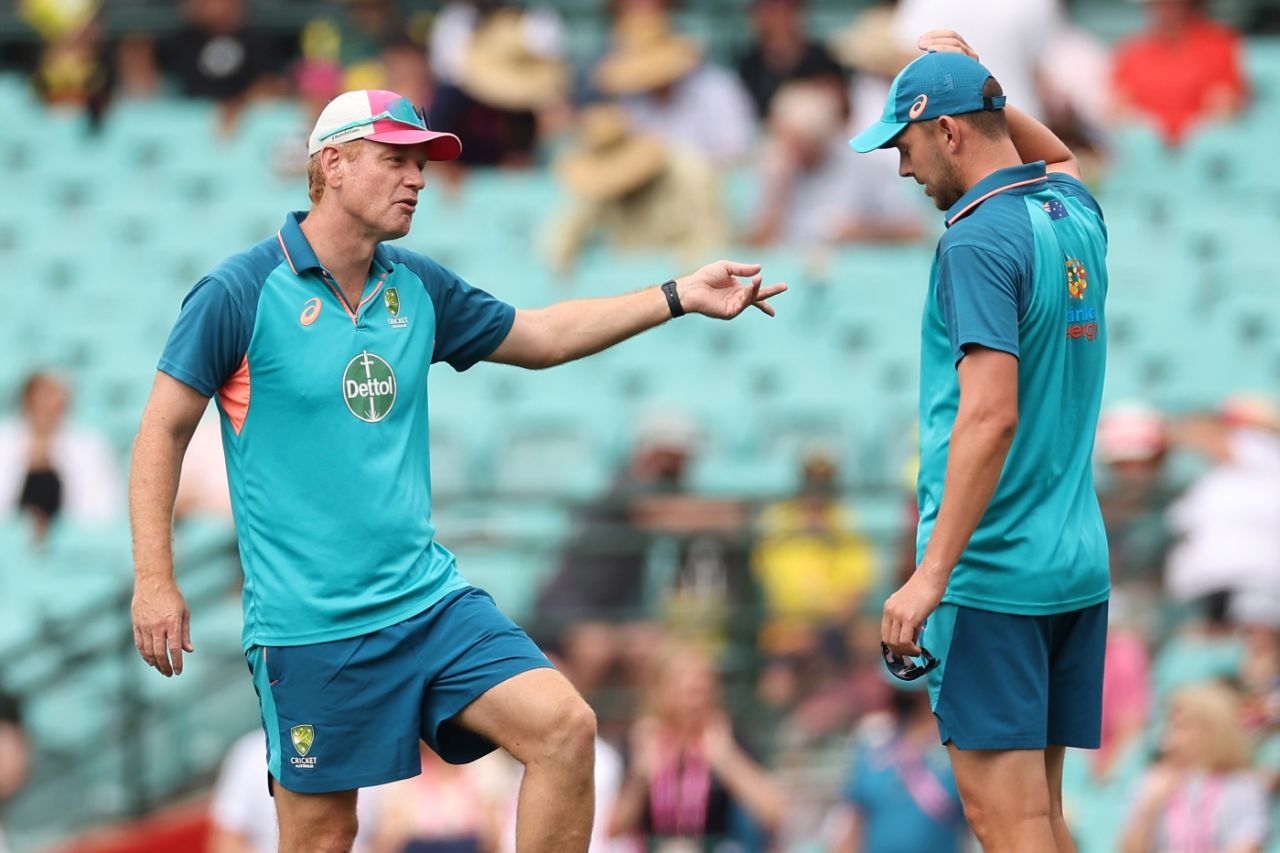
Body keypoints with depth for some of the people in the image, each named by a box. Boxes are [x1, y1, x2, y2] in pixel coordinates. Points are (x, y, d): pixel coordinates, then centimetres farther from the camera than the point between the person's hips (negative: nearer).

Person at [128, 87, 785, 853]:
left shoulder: (419, 288, 9)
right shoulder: (240, 293, -9)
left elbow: (540, 337, 21)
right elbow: (164, 431, -4)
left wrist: (680, 297, 14)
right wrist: (155, 581, -10)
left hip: (428, 600, 5)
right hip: (308, 625, -5)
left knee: (564, 728, -11)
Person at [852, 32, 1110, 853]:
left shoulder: (978, 241, -15)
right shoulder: (1075, 214, 9)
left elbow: (991, 414, -24)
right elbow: (1058, 154, 37)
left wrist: (932, 573, -26)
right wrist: (974, 81, 23)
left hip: (990, 572, -8)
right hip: (1078, 566, 8)